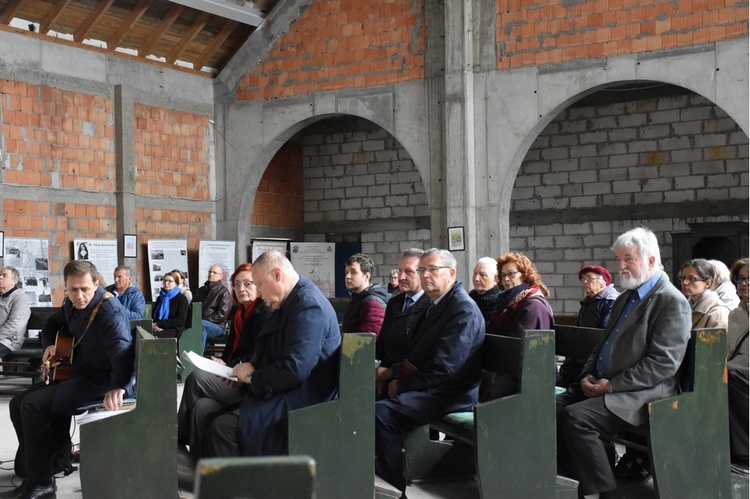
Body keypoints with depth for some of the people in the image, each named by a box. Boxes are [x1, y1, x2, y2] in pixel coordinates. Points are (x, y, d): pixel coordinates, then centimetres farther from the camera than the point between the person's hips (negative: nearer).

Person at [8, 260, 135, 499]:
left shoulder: (110, 311, -24)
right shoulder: (72, 304, 3)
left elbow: (122, 351, -39)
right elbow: (52, 324, 25)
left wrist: (118, 387, -55)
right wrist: (49, 345, 3)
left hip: (102, 381, -9)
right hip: (77, 373, 9)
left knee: (33, 405, -20)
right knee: (17, 403, 6)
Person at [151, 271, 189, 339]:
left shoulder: (181, 299, 2)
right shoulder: (160, 298, 24)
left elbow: (180, 321, -8)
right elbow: (153, 315, 22)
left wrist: (159, 324, -12)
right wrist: (154, 325, -4)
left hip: (174, 330, -5)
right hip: (158, 329, 5)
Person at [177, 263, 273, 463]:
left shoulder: (266, 314, -8)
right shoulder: (239, 313, 19)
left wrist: (228, 366, -15)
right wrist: (221, 361, 3)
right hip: (233, 377, 8)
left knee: (196, 378, -20)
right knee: (202, 406, -19)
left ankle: (179, 440, -5)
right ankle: (197, 462, -15)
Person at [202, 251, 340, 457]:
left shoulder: (309, 306, -17)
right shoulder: (290, 303, 16)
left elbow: (295, 369, -25)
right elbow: (270, 353, 22)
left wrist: (253, 376, -10)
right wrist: (246, 370, 3)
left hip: (298, 404, -11)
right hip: (282, 393, 11)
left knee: (221, 427, -24)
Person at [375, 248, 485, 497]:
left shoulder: (463, 309, -16)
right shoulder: (435, 306, 14)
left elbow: (443, 368, -22)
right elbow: (416, 353, 18)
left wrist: (403, 385, -14)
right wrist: (396, 375, 0)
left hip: (449, 394, -10)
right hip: (428, 387, 10)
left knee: (382, 411, -25)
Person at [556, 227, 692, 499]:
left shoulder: (672, 302, -9)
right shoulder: (625, 299, 21)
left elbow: (663, 363, -17)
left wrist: (612, 385, -17)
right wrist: (588, 375, 4)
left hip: (641, 394, -9)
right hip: (603, 384, 9)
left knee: (576, 416, -28)